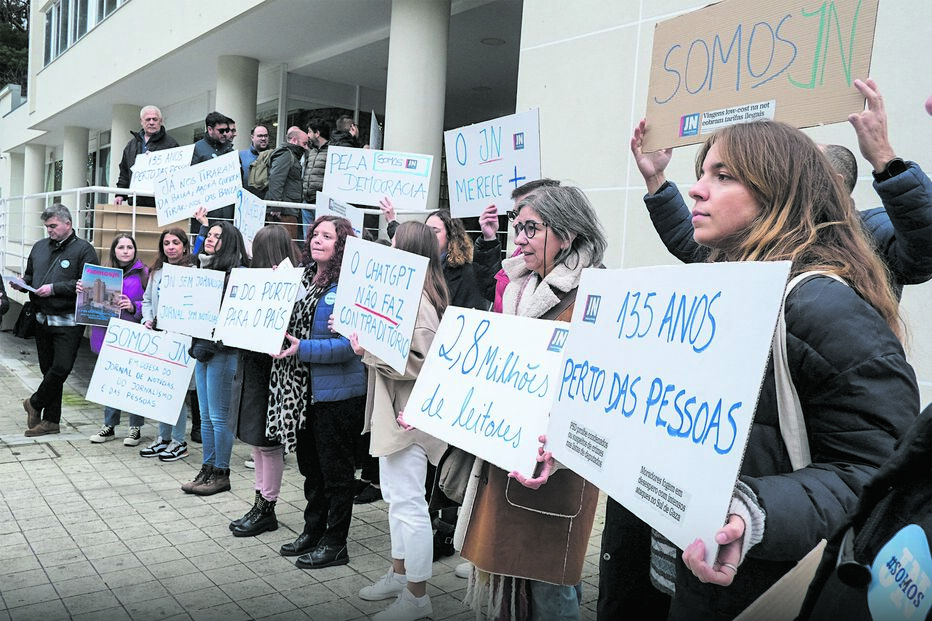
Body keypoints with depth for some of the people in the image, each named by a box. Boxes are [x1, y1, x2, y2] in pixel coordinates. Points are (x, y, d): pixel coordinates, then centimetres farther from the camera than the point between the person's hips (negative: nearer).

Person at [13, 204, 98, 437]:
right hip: (42, 319, 6)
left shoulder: (83, 250, -6)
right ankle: (51, 420, 19)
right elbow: (30, 275, 25)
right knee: (48, 369, 11)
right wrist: (22, 283, 3)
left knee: (61, 368, -9)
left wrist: (54, 288, -18)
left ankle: (35, 403, 17)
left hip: (68, 322, -6)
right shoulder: (39, 247, 14)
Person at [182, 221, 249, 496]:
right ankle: (207, 470, 22)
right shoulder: (205, 268, 16)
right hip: (202, 349, 8)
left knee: (219, 416, -1)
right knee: (205, 416, 13)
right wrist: (196, 344, 9)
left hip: (222, 351, -8)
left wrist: (209, 344, -19)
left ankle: (221, 473, 10)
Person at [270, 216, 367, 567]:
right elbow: (290, 324, 19)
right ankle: (313, 530, 36)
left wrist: (302, 349, -26)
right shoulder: (304, 279, 9)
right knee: (310, 464, 20)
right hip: (304, 390, 8)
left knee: (335, 469, 4)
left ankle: (335, 544, 18)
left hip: (337, 391, -8)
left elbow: (347, 344, -21)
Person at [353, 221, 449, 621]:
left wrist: (369, 351, -19)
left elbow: (421, 363, -25)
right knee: (396, 498, 20)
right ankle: (400, 574, 34)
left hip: (408, 416, -11)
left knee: (407, 503, -2)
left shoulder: (415, 300, -19)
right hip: (394, 412, 11)